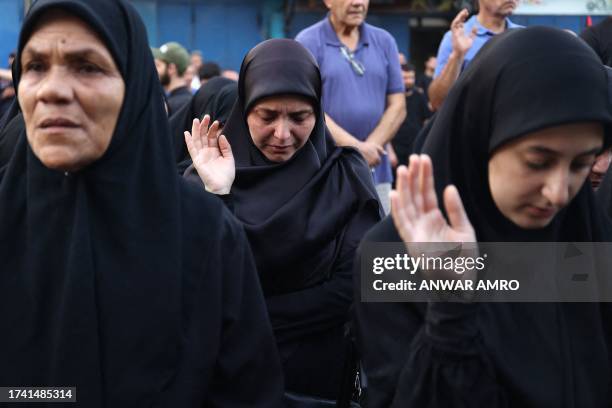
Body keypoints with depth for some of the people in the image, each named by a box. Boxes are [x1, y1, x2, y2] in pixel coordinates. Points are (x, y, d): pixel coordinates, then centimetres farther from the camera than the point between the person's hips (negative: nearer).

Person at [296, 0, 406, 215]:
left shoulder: (384, 41, 10)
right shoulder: (308, 43, -2)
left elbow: (397, 106, 7)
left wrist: (370, 148, -7)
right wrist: (356, 148, -14)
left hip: (375, 172, 4)